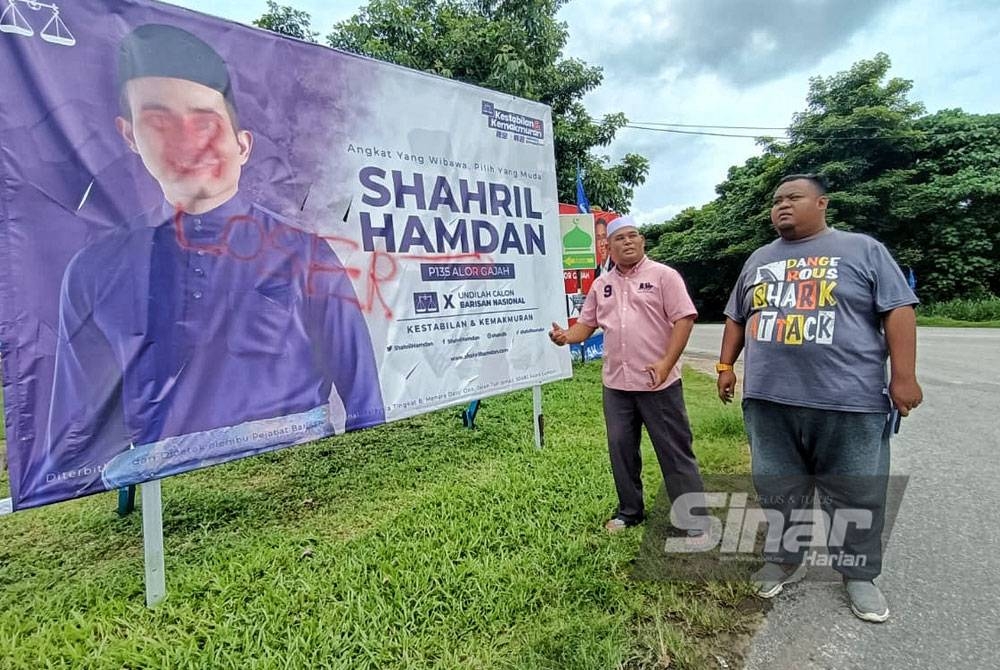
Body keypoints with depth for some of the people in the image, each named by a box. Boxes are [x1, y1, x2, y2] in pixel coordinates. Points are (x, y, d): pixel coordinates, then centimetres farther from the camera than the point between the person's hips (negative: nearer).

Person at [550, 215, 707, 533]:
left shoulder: (663, 275, -3)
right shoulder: (601, 284, 12)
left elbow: (684, 318, -9)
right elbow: (586, 323, 14)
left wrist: (666, 363, -18)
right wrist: (567, 336, -9)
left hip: (658, 382, -5)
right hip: (616, 384, 5)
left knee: (674, 449, 4)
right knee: (621, 448, 13)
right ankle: (630, 511, 30)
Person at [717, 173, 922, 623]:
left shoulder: (862, 250, 3)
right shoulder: (759, 260, 15)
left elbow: (897, 311, -2)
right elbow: (736, 318, 19)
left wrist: (904, 376, -9)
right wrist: (726, 366, 13)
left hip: (848, 401, -3)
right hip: (768, 400, 4)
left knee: (855, 494, 9)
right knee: (777, 489, 12)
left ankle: (859, 575, 28)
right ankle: (784, 560, 30)